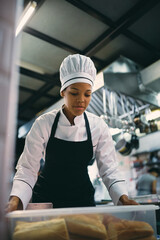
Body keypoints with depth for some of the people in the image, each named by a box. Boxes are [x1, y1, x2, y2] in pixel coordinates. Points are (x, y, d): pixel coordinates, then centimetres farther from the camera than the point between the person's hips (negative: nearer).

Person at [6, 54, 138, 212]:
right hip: (46, 197, -1)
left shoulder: (98, 126, -9)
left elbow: (109, 169, -9)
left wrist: (123, 198, -25)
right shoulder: (44, 123, -13)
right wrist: (15, 199, -30)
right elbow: (28, 168, -14)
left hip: (83, 199, 2)